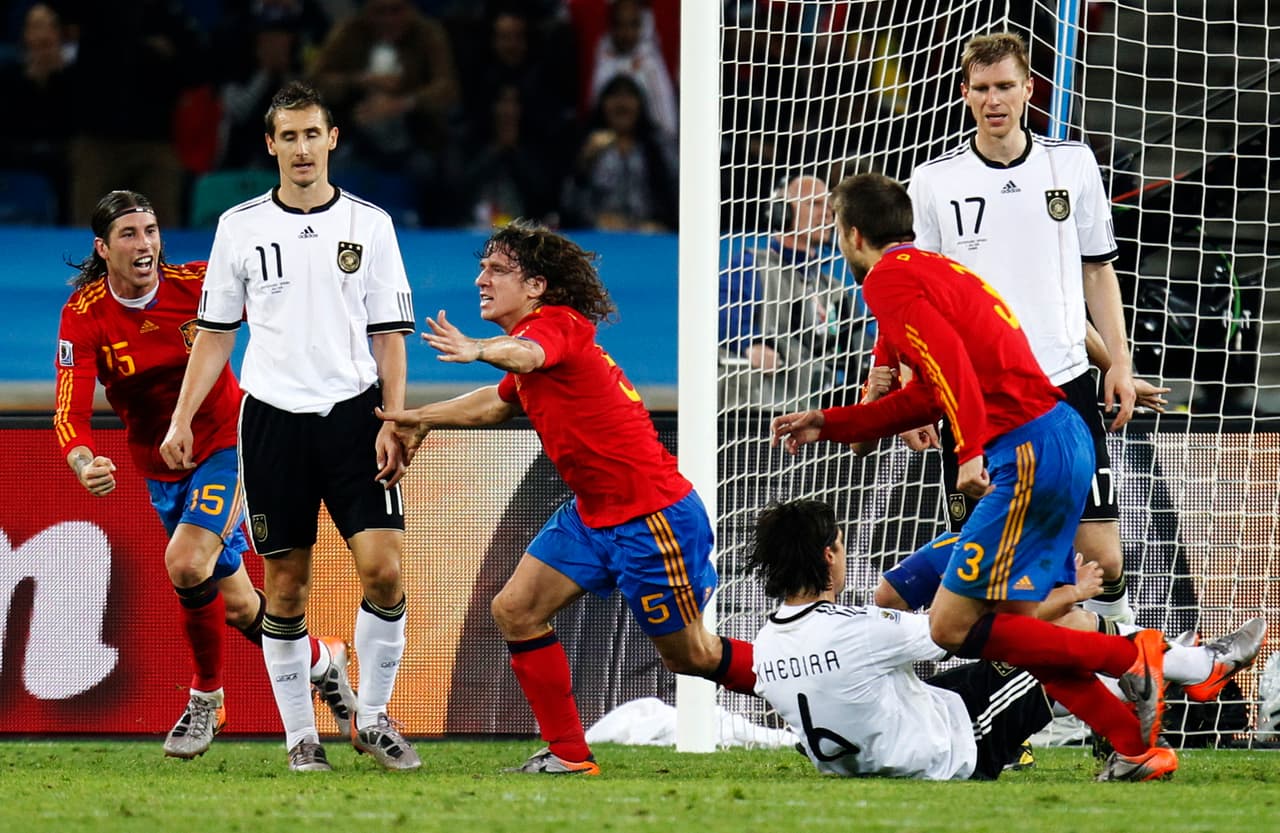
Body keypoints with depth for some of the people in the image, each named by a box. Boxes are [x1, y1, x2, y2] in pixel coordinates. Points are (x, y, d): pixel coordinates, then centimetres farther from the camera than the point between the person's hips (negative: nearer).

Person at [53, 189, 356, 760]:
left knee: (186, 563, -25)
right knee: (235, 605, 7)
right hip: (160, 468, 3)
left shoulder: (197, 285, -16)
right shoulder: (84, 317, -14)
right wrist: (84, 465, -41)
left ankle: (206, 696, -3)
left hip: (227, 442, -3)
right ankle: (321, 660, 35)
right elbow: (70, 412, -22)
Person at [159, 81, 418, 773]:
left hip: (353, 412, 0)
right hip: (272, 418, 1)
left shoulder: (369, 224, 5)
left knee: (383, 567, -12)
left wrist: (393, 424, -5)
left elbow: (388, 334, 5)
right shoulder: (240, 226, 6)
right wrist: (181, 420, 4)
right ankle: (300, 736, 10)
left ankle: (373, 719, 4)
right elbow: (216, 332, 11)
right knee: (285, 583, 1)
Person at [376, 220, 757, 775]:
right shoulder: (541, 333, 14)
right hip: (594, 514, 10)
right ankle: (568, 753, 6)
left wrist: (477, 351, -65)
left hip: (652, 515, -10)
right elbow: (502, 401, 36)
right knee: (515, 612, 1)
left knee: (689, 656, 0)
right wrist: (422, 418, 32)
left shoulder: (557, 324, -16)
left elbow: (526, 355, -44)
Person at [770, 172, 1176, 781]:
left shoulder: (889, 280, -5)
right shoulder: (933, 269, 25)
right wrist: (827, 424, 36)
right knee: (1014, 626, 12)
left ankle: (1132, 659, -11)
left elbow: (950, 362, -21)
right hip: (1063, 437, 10)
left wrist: (972, 450, -30)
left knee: (952, 628, -9)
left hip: (1028, 451, -10)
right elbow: (927, 397, 32)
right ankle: (1137, 746, 4)